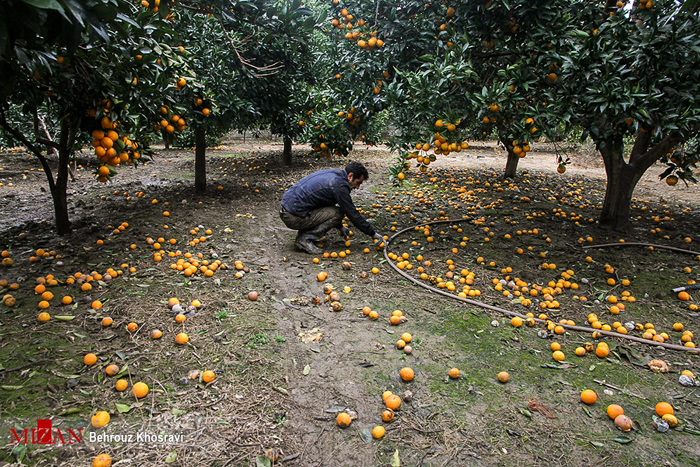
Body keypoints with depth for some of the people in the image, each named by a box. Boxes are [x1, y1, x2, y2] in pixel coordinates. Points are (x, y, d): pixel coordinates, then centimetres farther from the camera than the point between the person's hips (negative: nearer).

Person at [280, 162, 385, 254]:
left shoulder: (332, 173, 13)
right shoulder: (339, 185, -15)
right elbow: (353, 214, -10)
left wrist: (340, 227, 30)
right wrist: (373, 234, -1)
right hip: (293, 217, -9)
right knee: (338, 213, -9)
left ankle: (304, 233, 13)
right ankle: (305, 239, -8)